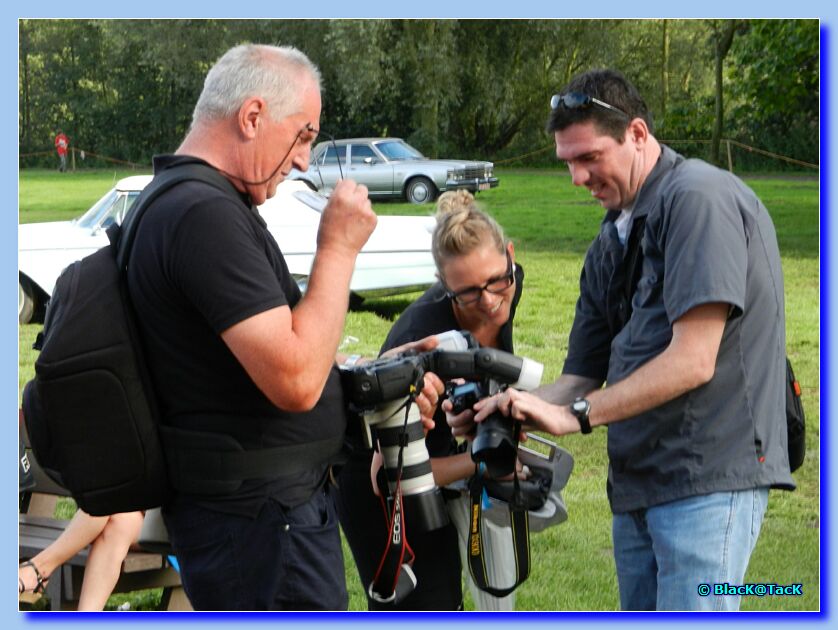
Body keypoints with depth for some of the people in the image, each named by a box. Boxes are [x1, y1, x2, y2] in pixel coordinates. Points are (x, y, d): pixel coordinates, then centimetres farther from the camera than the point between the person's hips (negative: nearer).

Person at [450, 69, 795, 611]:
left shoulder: (698, 196, -11)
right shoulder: (611, 241, 16)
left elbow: (693, 361, -19)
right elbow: (584, 378, 15)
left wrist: (575, 415, -15)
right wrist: (502, 410, -4)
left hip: (709, 478, -9)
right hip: (635, 483, 9)